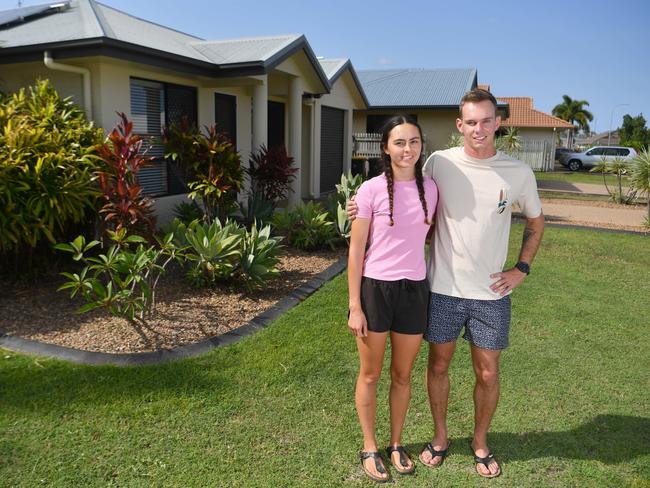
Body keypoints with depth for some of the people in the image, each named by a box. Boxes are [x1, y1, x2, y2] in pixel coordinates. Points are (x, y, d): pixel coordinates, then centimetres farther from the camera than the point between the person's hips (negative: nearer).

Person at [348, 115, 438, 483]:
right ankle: (370, 448, 33)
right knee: (370, 375, 12)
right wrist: (355, 307, -9)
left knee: (403, 375, 17)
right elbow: (356, 251, -7)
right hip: (375, 288, -3)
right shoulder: (371, 190, -10)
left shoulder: (430, 188, 2)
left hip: (414, 289, 3)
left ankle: (396, 444, 38)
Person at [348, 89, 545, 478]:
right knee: (439, 365, 14)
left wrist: (522, 268, 3)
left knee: (488, 374, 11)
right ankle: (440, 436, 38)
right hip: (443, 289, 0)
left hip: (492, 293, 1)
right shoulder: (439, 163, -6)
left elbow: (536, 221, 13)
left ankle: (480, 441, 38)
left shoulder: (518, 173, -4)